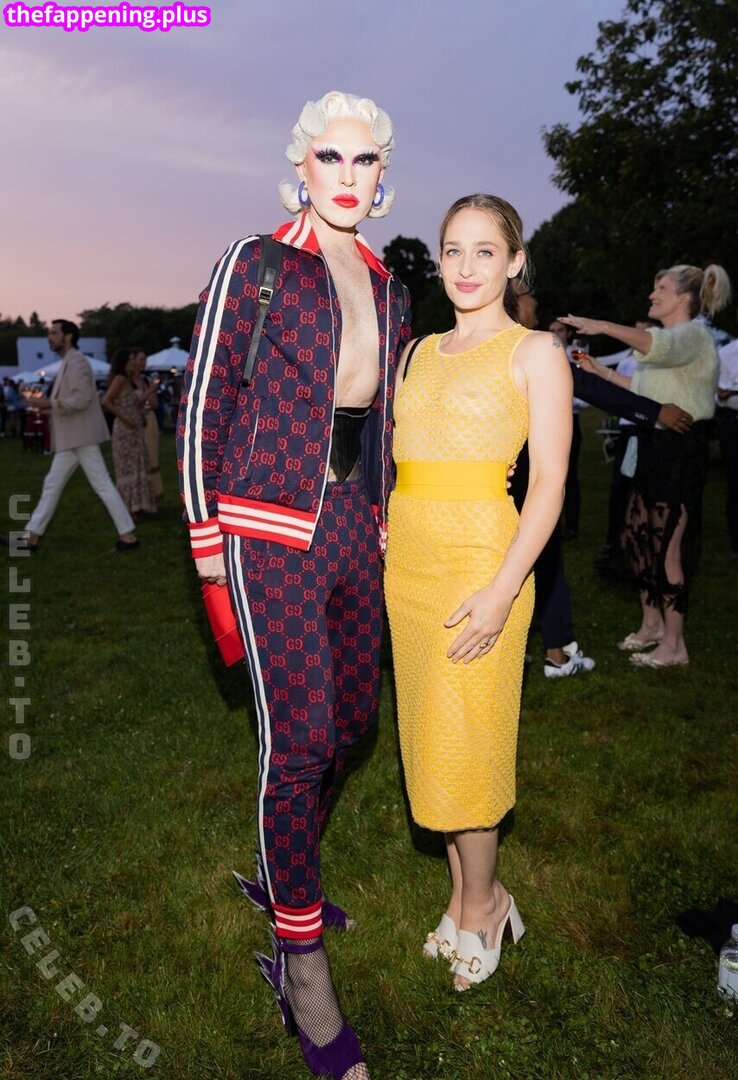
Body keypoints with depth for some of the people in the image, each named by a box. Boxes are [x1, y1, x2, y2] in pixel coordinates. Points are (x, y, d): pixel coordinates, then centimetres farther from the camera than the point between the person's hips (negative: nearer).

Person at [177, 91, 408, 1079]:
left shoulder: (388, 288, 14)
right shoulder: (255, 264, -3)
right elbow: (204, 403, -4)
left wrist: (382, 519, 16)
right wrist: (207, 542, -6)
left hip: (355, 527, 7)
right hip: (273, 530, -6)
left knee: (351, 718, 13)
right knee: (298, 737, -7)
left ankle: (283, 873, 38)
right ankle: (299, 959, 11)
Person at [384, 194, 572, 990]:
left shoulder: (536, 355, -2)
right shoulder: (422, 351, 15)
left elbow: (550, 484, -9)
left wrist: (503, 590, -18)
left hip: (480, 564, -6)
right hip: (406, 565, 6)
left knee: (461, 747, 0)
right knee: (430, 743, 12)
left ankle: (481, 903, 25)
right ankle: (465, 897, 30)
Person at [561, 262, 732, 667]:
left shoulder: (692, 334, -10)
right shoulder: (670, 341, 22)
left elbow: (656, 344, -34)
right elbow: (641, 387, 24)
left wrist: (603, 326, -40)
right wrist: (599, 371, 17)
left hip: (681, 449, -10)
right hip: (654, 447, 10)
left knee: (667, 544, -6)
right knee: (636, 535, 12)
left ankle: (674, 645, 4)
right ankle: (651, 624, 26)